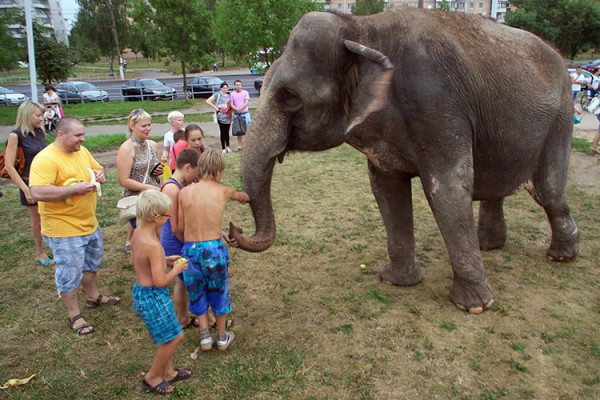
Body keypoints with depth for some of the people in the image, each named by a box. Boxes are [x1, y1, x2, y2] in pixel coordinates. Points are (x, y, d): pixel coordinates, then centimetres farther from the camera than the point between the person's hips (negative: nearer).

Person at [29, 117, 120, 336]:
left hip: (89, 224, 9)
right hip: (64, 230, -8)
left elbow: (97, 168, 18)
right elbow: (37, 193, -31)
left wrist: (100, 173, -6)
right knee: (70, 274, 5)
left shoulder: (82, 151, 3)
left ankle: (94, 297, 47)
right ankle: (74, 315, 23)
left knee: (92, 263, 26)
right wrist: (75, 189, -30)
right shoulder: (45, 159, -23)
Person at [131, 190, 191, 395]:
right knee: (173, 338, 9)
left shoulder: (137, 233, -2)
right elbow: (160, 281, -27)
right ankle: (152, 378, 26)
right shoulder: (153, 245, -30)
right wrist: (177, 269, -10)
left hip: (140, 291, 9)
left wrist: (164, 260, 10)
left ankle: (168, 372, 41)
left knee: (170, 337, 24)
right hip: (153, 296, -9)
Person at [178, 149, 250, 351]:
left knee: (197, 292, 22)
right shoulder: (223, 191, -3)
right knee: (218, 292, 19)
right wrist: (246, 197, 46)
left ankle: (205, 336, 28)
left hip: (190, 249, 1)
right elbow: (241, 196, 22)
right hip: (214, 248, -1)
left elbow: (180, 227, 2)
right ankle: (222, 337, 34)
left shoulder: (184, 192, -2)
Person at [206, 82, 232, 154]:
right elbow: (207, 101, -10)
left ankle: (227, 147, 23)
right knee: (223, 132, -2)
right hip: (221, 116, -5)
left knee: (227, 132, 11)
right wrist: (216, 108, -11)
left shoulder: (228, 96, 13)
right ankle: (223, 148, 6)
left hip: (228, 117, 5)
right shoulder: (217, 94, -4)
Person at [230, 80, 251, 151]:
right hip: (236, 115, 2)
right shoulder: (232, 94, 6)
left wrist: (240, 109, -23)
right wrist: (237, 109, -18)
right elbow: (231, 104, 1)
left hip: (245, 114, -2)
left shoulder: (245, 93, 1)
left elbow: (246, 103, -9)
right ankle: (239, 146, 15)